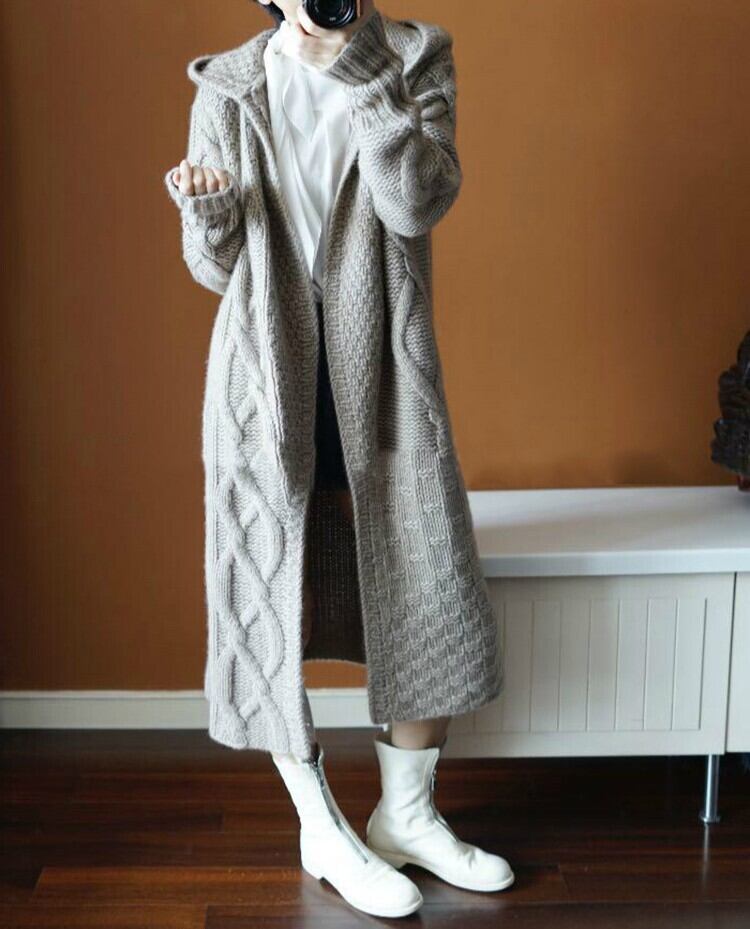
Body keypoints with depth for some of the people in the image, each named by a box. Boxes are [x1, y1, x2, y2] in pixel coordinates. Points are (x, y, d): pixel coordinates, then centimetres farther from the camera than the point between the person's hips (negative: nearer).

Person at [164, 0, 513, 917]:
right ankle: (322, 829, 23)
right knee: (275, 599, 3)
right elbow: (216, 269, 5)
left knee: (431, 598, 4)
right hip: (269, 370, 0)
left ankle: (407, 814, 27)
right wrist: (207, 214, -16)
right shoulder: (228, 88, 3)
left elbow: (420, 203, -16)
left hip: (382, 370, 1)